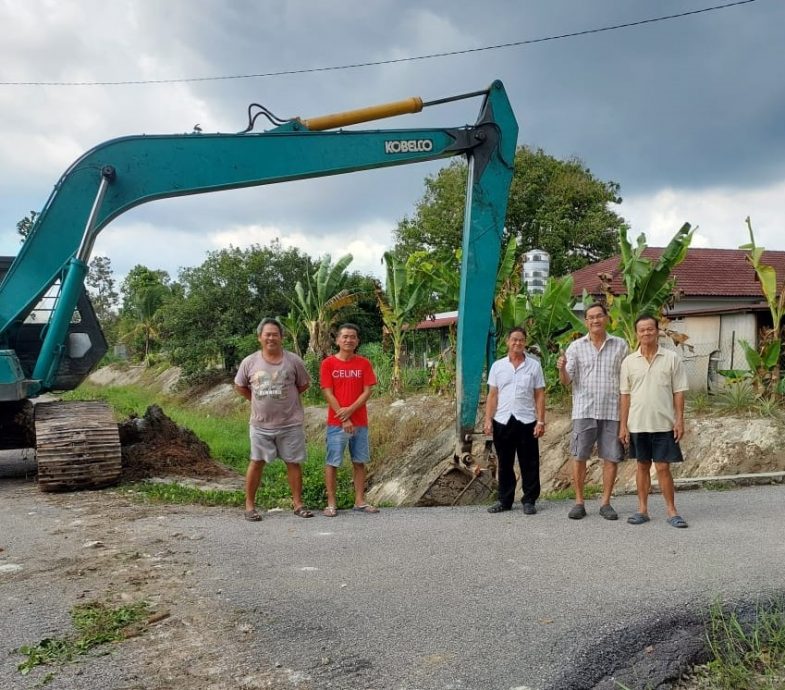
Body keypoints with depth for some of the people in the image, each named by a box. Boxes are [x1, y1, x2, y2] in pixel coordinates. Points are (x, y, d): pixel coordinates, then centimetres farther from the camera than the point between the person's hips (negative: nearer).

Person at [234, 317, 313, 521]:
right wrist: (259, 401, 6)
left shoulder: (293, 360, -5)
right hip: (261, 424, 0)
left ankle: (298, 504, 17)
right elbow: (240, 387, 11)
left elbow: (303, 385, 8)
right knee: (256, 462, 6)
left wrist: (286, 397, 5)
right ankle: (249, 505, 16)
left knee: (294, 463, 6)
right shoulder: (249, 362, -3)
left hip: (291, 423, 0)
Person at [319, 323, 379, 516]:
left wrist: (350, 410, -14)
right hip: (336, 423, -3)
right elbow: (328, 394, -7)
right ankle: (331, 503, 9)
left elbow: (367, 391, -1)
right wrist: (344, 419, -12)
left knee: (359, 462, 8)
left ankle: (360, 501, 16)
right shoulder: (328, 363, -3)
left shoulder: (364, 364, 4)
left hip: (360, 422, 3)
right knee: (332, 462, 1)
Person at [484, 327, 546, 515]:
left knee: (529, 464, 3)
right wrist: (488, 420, 0)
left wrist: (541, 421, -4)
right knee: (505, 464, 10)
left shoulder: (534, 366, 4)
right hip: (502, 421, 1)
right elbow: (492, 395, 7)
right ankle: (504, 500, 19)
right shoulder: (497, 366, 7)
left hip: (527, 421, -1)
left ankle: (529, 501, 13)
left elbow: (539, 396, 3)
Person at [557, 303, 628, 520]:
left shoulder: (620, 345, 6)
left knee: (611, 458, 4)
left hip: (612, 411, 1)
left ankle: (606, 503, 16)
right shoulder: (576, 346, 4)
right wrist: (562, 368, -23)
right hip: (584, 410, -1)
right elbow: (566, 381, 0)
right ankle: (579, 502, 13)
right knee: (579, 457, 1)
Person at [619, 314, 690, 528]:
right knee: (642, 466, 11)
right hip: (638, 424, 2)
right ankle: (642, 509, 19)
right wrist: (623, 425, 2)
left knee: (663, 467, 0)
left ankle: (671, 511, 12)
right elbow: (625, 395, 5)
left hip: (664, 423, -2)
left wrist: (679, 420, -5)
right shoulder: (629, 361, 4)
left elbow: (678, 392, 0)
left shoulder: (671, 358, -1)